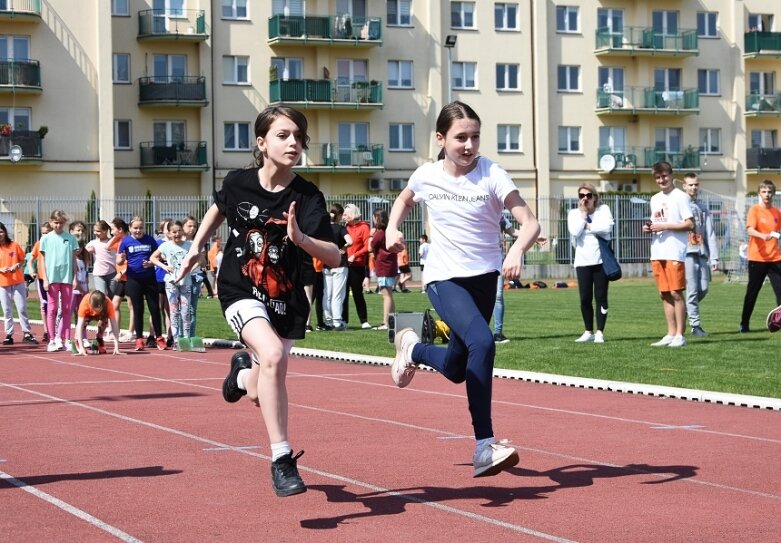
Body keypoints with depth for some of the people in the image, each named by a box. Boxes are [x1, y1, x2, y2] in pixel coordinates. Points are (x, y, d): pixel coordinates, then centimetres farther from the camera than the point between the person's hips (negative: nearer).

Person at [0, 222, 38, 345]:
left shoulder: (14, 245, -1)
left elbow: (22, 260, 6)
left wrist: (17, 266, -13)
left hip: (18, 282, 0)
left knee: (22, 308, -1)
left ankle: (27, 333, 4)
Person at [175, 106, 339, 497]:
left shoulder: (307, 197, -13)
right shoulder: (238, 183, -8)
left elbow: (333, 257, -22)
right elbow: (218, 209, 16)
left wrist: (300, 238, -38)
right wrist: (195, 248, 17)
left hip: (286, 300, 2)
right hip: (241, 291, -2)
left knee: (259, 394, 9)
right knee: (273, 355, -30)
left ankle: (244, 370, 49)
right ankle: (282, 459, -22)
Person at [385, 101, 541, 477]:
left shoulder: (492, 175, -14)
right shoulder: (426, 176, -6)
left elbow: (530, 223, -22)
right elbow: (404, 200, 18)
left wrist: (517, 250, -42)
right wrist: (392, 228, 1)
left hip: (484, 277, 2)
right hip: (444, 278, -2)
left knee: (456, 369, 11)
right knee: (482, 342, -28)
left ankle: (412, 348, 46)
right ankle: (484, 446, -23)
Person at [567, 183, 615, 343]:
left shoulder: (603, 209, 5)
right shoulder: (574, 213, 8)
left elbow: (607, 227, -14)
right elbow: (575, 232, -9)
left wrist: (588, 226, -7)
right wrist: (583, 213, -6)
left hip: (601, 260, -1)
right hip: (583, 261, 2)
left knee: (601, 297, -1)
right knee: (585, 299, 2)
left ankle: (600, 332, 5)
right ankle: (589, 331, 15)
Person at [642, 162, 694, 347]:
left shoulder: (680, 197, -5)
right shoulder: (655, 199, 17)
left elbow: (690, 224, -11)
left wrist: (664, 227, -15)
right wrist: (649, 228, 3)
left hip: (675, 252, -7)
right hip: (657, 252, 7)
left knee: (676, 293, -7)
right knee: (664, 294, 7)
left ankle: (680, 335, -3)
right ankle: (671, 334, 12)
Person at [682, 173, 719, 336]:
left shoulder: (703, 207, 17)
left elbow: (710, 234, 13)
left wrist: (714, 257, 5)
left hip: (702, 253, 5)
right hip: (686, 252, -5)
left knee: (703, 289, 2)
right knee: (692, 290, -7)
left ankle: (685, 310, 24)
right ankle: (696, 325, -4)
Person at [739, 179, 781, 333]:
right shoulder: (754, 210, -5)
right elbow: (750, 230, -20)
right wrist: (764, 236, -37)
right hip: (757, 258, -4)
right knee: (752, 292, 5)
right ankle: (744, 324, 16)